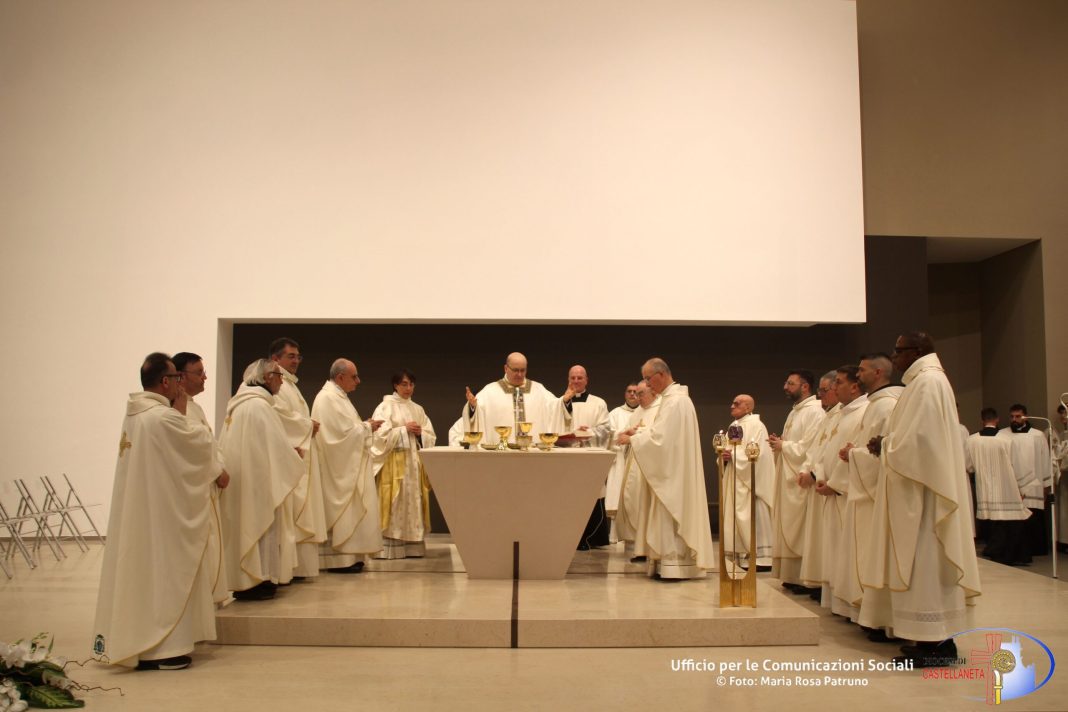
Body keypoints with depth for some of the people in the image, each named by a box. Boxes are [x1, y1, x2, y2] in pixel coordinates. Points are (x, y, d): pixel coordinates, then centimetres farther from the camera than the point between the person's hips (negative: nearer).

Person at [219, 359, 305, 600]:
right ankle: (256, 581, 3)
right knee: (259, 524, -2)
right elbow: (276, 445, -16)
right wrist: (295, 462, 0)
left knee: (244, 525, 13)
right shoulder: (259, 405, -17)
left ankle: (242, 579, 19)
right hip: (256, 480, -9)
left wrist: (287, 452, 16)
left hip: (240, 478, 10)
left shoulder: (239, 403, 12)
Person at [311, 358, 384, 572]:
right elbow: (343, 431, -21)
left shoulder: (337, 396, 17)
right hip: (338, 468, -11)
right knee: (340, 510, -6)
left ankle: (345, 554, 16)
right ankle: (338, 559, -1)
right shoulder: (328, 398, -17)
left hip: (346, 466, 11)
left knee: (348, 511, 12)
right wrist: (367, 427, -8)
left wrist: (365, 427, 6)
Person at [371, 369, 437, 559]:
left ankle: (413, 546, 7)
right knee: (394, 504, -8)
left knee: (414, 502, 3)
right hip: (394, 462, -5)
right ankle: (389, 548, -7)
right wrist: (404, 429, -12)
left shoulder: (418, 409, 15)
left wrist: (420, 433, -5)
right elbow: (380, 434, -11)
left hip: (415, 461, 5)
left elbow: (431, 437, 15)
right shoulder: (386, 406, 0)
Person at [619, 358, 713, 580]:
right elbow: (663, 433, 21)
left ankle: (673, 565, -1)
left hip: (673, 472, -10)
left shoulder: (675, 401, -18)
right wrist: (639, 432, 8)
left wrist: (632, 440, -14)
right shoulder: (672, 397, 15)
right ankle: (667, 563, 14)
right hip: (669, 470, 10)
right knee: (670, 514, 10)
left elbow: (661, 436, -23)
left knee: (671, 513, -6)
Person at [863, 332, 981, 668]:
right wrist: (887, 444, 7)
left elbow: (918, 438, -22)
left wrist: (884, 445, -6)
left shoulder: (926, 381, -14)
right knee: (927, 562, 11)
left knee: (925, 562, -6)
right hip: (921, 486, 10)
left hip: (922, 489, -10)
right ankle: (935, 637, 16)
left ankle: (935, 644, -1)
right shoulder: (925, 380, 17)